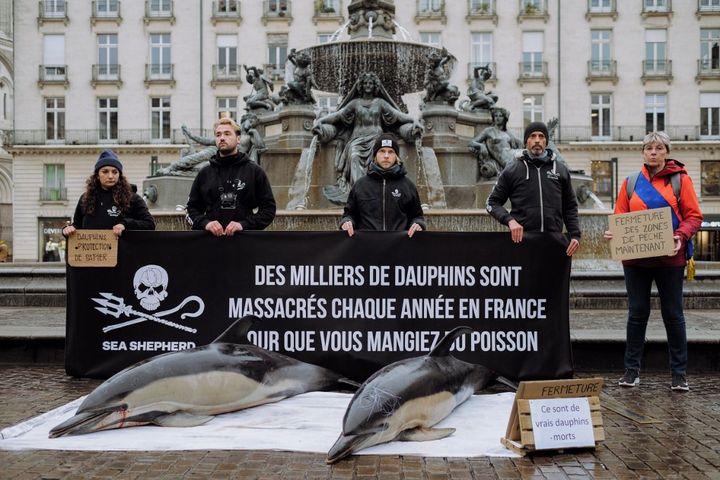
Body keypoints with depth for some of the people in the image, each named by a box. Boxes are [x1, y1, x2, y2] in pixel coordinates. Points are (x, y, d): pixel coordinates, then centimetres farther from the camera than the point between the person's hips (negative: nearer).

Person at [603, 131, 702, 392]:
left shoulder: (681, 179, 3)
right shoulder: (631, 182, 8)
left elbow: (694, 216, -2)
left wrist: (681, 236, -20)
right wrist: (613, 233, -12)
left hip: (670, 259, -1)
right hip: (635, 259, 2)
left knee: (673, 314, 6)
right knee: (637, 313, 8)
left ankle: (679, 372, 16)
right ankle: (632, 369, 16)